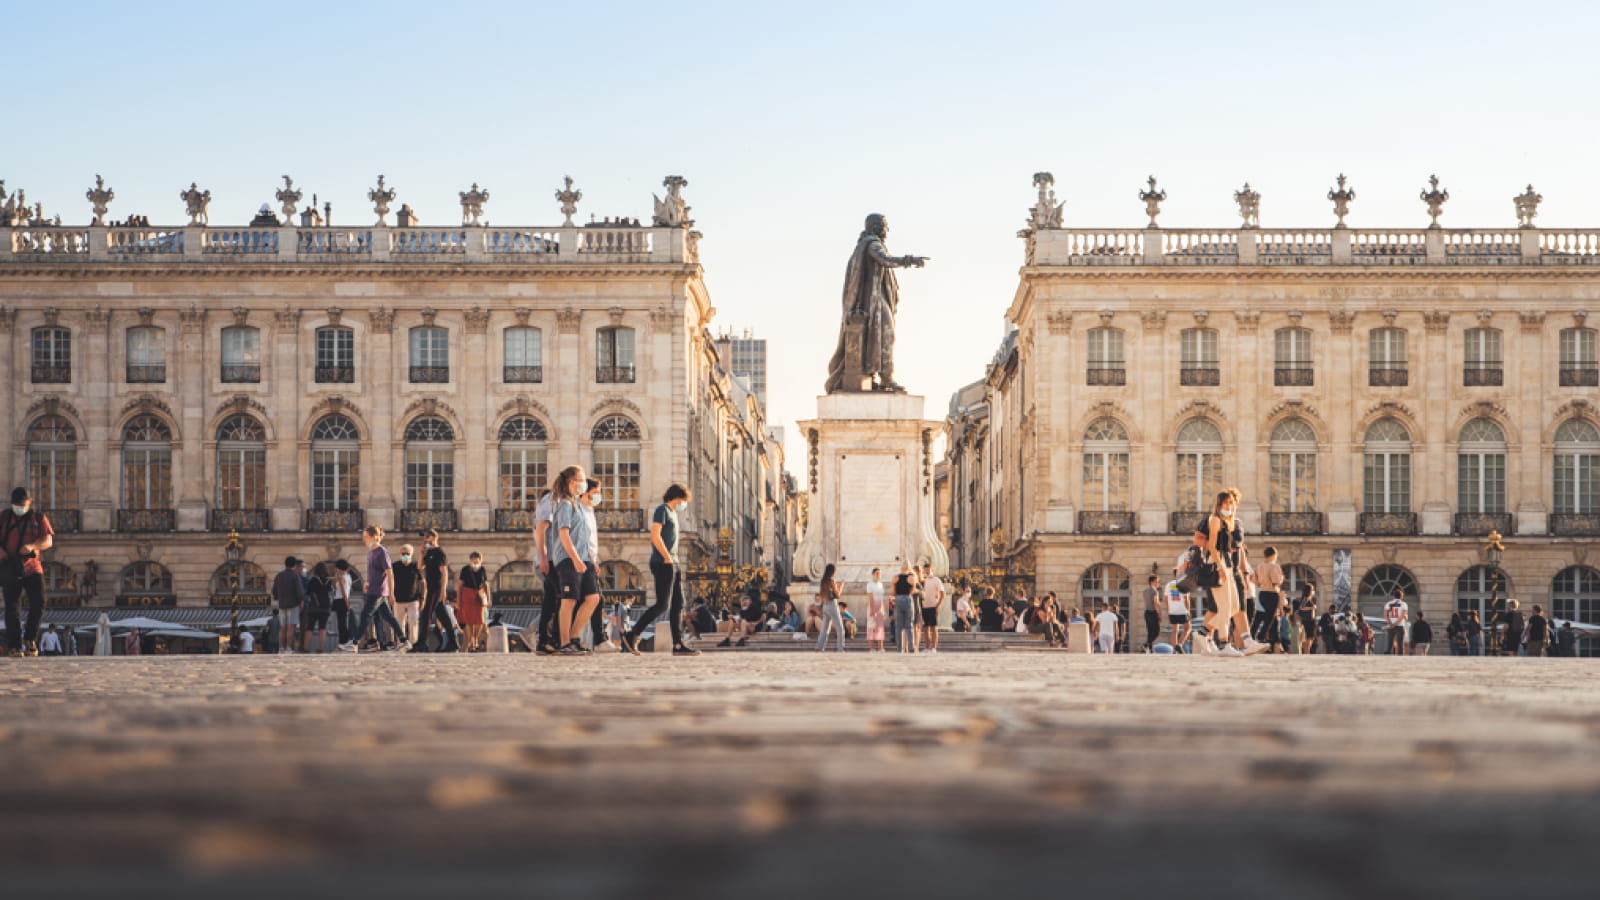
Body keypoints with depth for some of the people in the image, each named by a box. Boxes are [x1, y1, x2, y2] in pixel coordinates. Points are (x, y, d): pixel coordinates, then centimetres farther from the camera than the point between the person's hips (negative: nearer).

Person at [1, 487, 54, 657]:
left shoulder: (39, 518, 7)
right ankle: (14, 646, 0)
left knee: (39, 603, -11)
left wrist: (32, 546, -23)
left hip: (32, 568, 0)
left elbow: (48, 541, -4)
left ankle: (30, 638, 8)